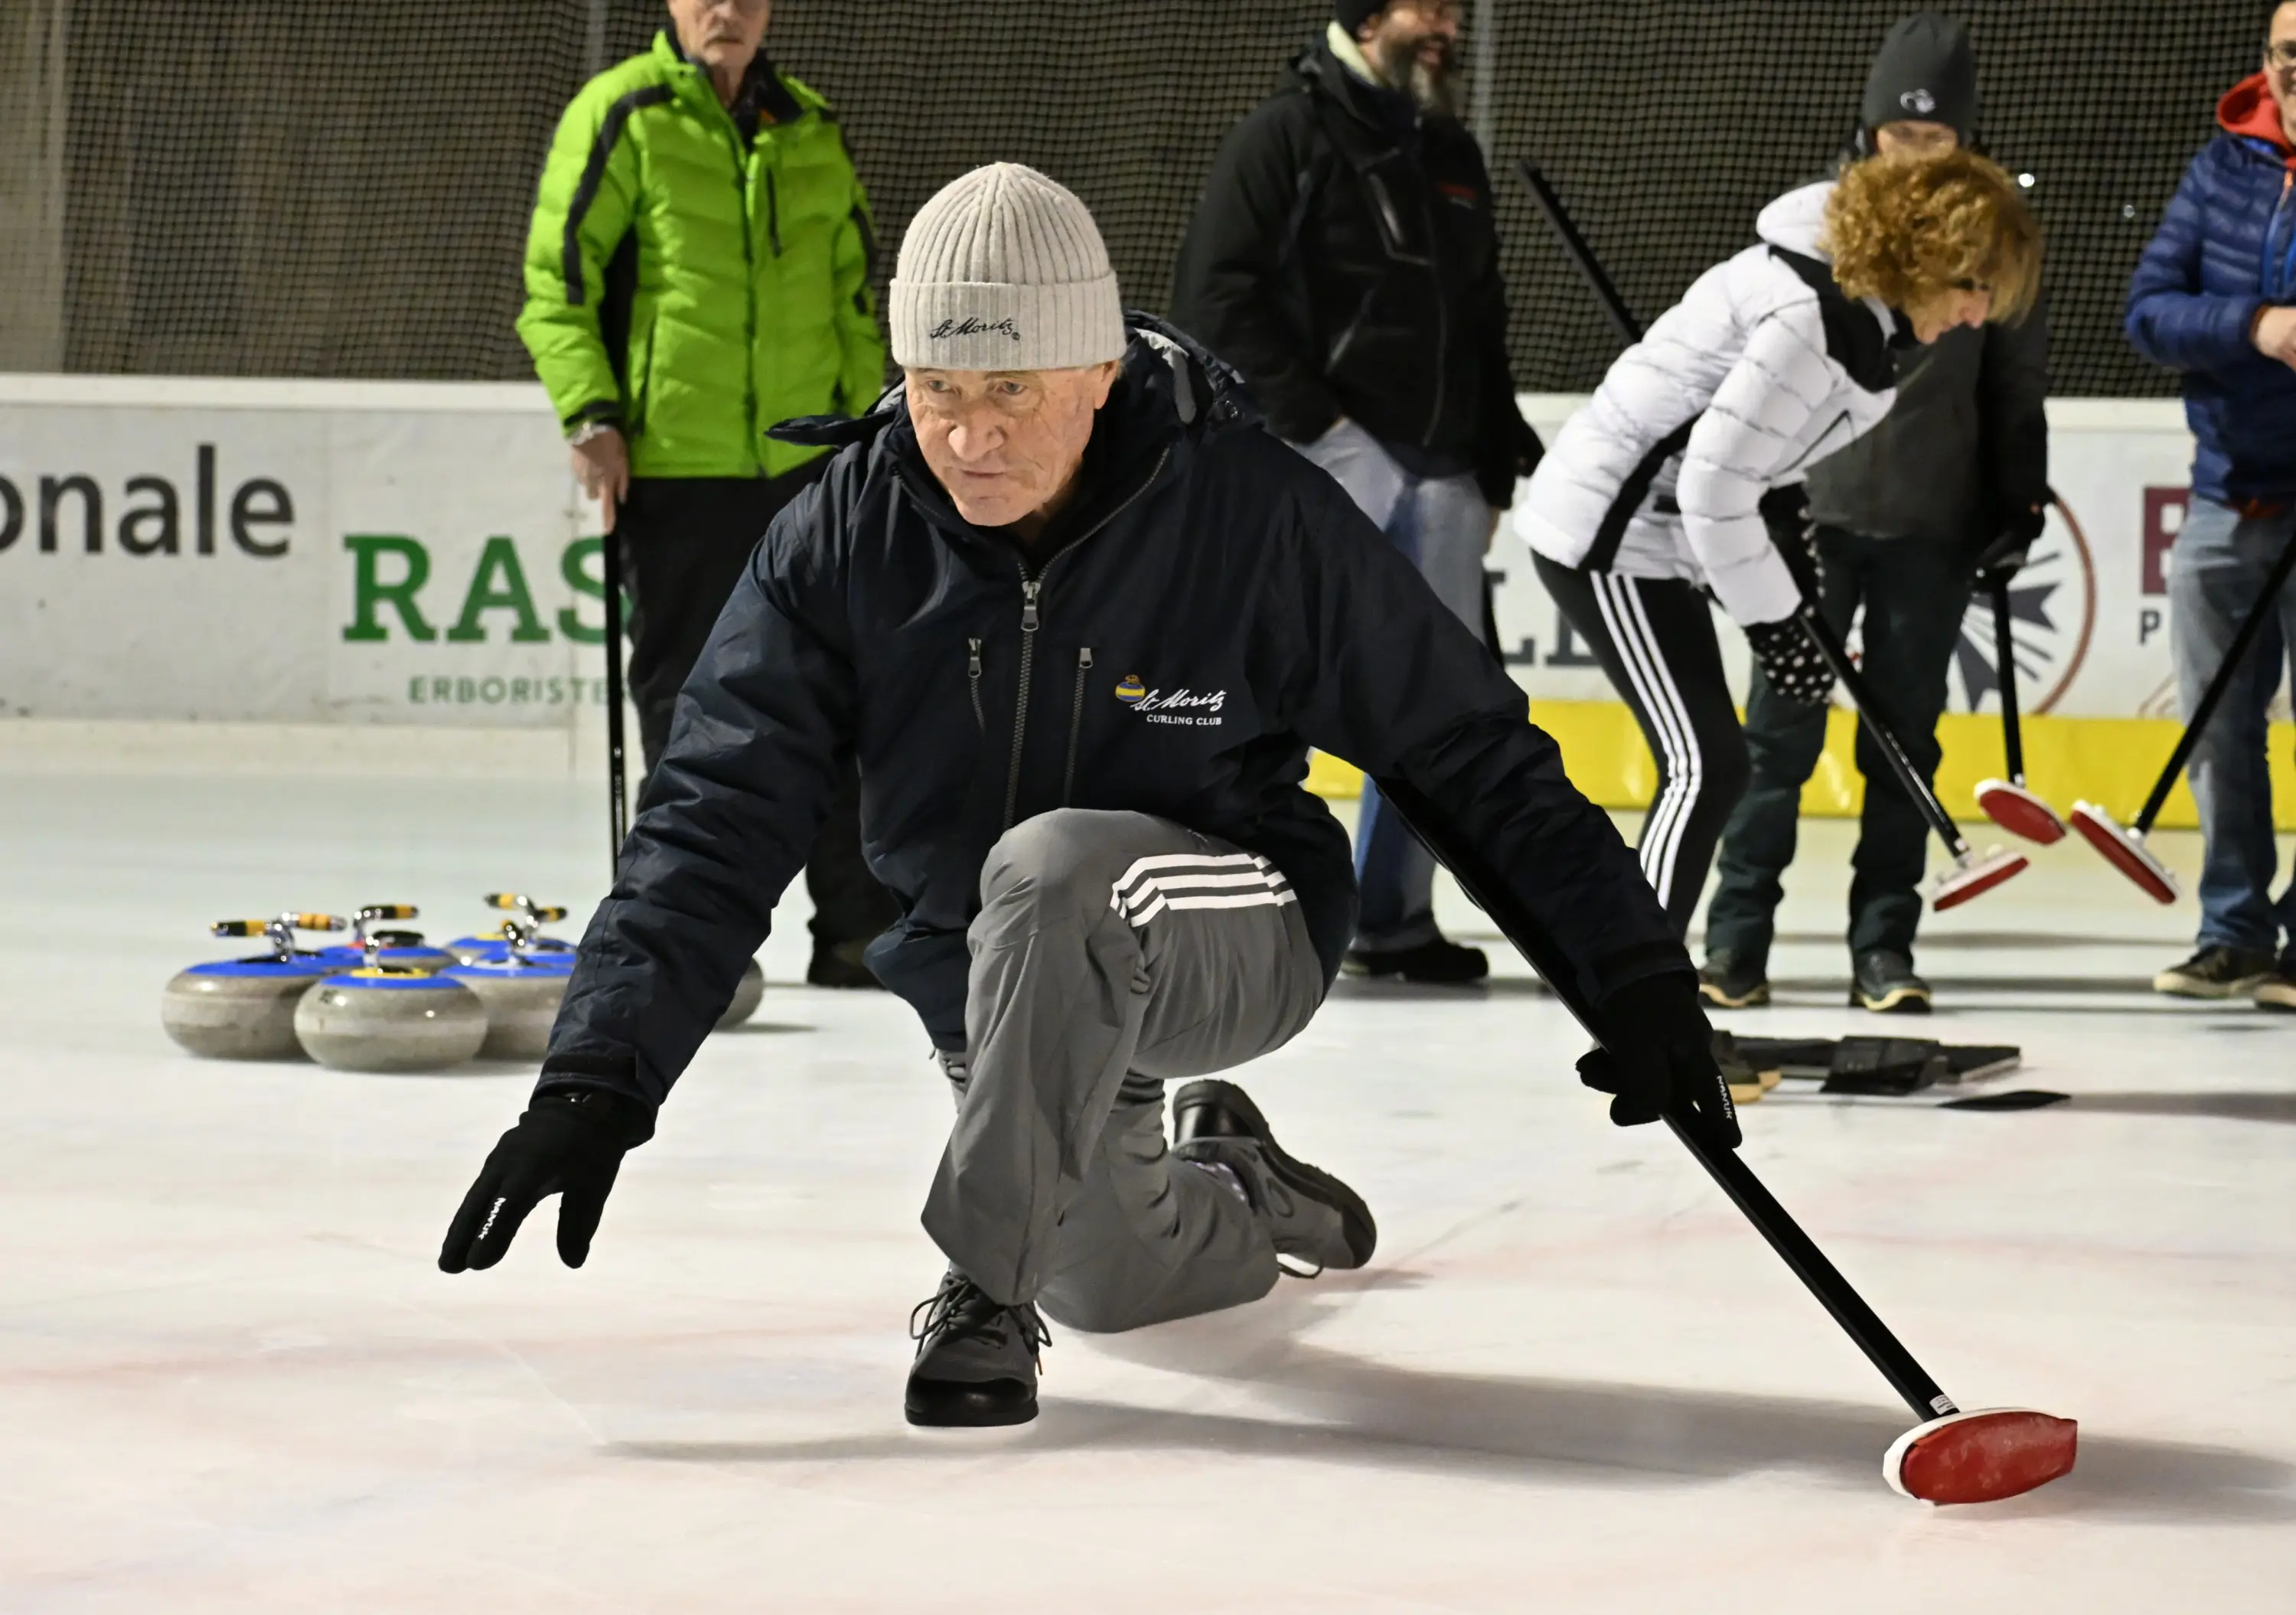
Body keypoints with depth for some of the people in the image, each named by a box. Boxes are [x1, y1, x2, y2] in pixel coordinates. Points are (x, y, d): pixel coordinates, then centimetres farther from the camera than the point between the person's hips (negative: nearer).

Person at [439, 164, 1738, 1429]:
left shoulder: (1253, 511, -22)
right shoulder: (845, 540, -16)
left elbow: (1467, 746, -13)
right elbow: (718, 825, -17)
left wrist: (1638, 973, -14)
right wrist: (597, 1077, -28)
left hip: (1244, 942, -4)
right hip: (996, 992, 5)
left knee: (1050, 866, -35)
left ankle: (987, 1288, -22)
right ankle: (1235, 1194, 49)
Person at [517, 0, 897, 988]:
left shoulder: (813, 132, 11)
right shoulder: (622, 116, -4)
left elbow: (855, 294, 19)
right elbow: (555, 277, -6)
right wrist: (591, 417, -13)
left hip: (804, 463, 4)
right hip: (672, 465, -4)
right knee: (684, 702, 4)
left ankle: (856, 931, 10)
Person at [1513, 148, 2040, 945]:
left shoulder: (1863, 301, 4)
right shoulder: (1814, 320, -27)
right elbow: (1714, 479, -26)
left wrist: (1787, 523, 12)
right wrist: (1771, 618, -16)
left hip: (1657, 534, 10)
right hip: (1608, 537, -10)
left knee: (1710, 765, 12)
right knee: (1705, 764, -12)